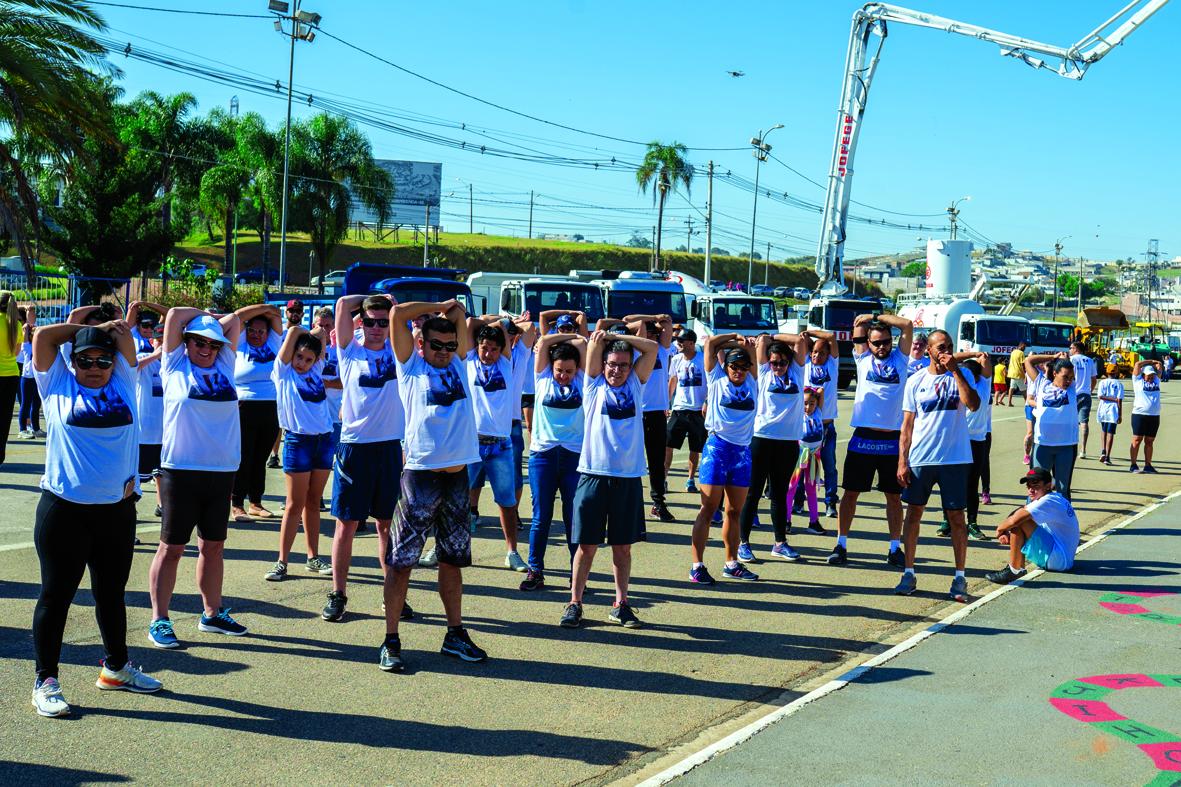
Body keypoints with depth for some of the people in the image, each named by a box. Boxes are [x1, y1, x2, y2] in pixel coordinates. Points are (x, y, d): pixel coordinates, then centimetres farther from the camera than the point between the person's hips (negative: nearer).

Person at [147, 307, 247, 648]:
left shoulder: (224, 365, 13)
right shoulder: (176, 366, 3)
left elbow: (234, 321, 17)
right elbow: (175, 314, 0)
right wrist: (205, 315, 13)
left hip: (222, 471, 4)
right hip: (181, 470, -4)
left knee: (213, 545, 13)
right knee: (172, 547, 0)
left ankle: (212, 613, 24)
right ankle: (159, 619, 7)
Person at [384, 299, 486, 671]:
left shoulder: (458, 364, 14)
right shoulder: (411, 367, 3)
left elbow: (460, 313, 18)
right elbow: (398, 313, -4)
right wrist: (438, 308, 5)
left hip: (457, 476, 5)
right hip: (421, 476, -5)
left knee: (453, 559, 13)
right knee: (401, 560, -2)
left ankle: (455, 635, 23)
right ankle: (391, 641, 4)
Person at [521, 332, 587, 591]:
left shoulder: (581, 380, 9)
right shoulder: (543, 378, 9)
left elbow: (582, 343, 5)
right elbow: (543, 342, 3)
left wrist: (572, 338, 21)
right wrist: (568, 336, 13)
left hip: (575, 455, 0)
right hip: (543, 453, 0)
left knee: (574, 517, 1)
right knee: (541, 517, 3)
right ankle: (535, 571, 10)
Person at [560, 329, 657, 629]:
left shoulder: (635, 386, 12)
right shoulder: (594, 386, 7)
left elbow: (652, 347, 5)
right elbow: (595, 343, -1)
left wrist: (618, 336, 4)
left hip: (629, 477, 2)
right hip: (594, 474, -2)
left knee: (623, 546, 8)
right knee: (587, 545, 1)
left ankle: (620, 604, 17)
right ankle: (574, 603, 11)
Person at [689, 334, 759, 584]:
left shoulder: (752, 382, 15)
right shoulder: (717, 379, 6)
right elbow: (710, 343, 6)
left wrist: (746, 343, 13)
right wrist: (734, 338, 14)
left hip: (742, 450, 4)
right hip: (717, 446, -4)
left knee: (735, 511, 10)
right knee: (708, 509, -6)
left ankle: (732, 563, 20)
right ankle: (697, 565, -6)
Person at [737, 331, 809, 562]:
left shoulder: (796, 371, 11)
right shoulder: (764, 372, 5)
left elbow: (801, 340, 5)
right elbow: (763, 340, 0)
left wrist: (775, 337, 10)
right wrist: (766, 340, 19)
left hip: (789, 441, 3)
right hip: (762, 438, -3)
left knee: (780, 493, 12)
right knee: (753, 492, 0)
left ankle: (780, 543, 20)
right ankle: (743, 543, 4)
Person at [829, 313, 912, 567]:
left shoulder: (900, 359, 7)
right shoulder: (863, 359, 8)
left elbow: (907, 325, -3)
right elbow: (859, 324, 3)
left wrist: (879, 317, 2)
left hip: (892, 440, 0)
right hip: (863, 437, 0)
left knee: (894, 496, 7)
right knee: (851, 492, 3)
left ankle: (895, 548, 15)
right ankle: (841, 545, 12)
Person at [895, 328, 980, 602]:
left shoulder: (960, 376, 2)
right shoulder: (916, 381, 5)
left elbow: (973, 404, -18)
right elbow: (907, 424, 6)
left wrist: (955, 370, -17)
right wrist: (902, 461, 0)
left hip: (954, 459, -1)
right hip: (919, 459, 2)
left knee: (956, 516, 2)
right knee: (913, 512, 6)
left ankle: (960, 578, 9)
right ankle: (909, 573, 16)